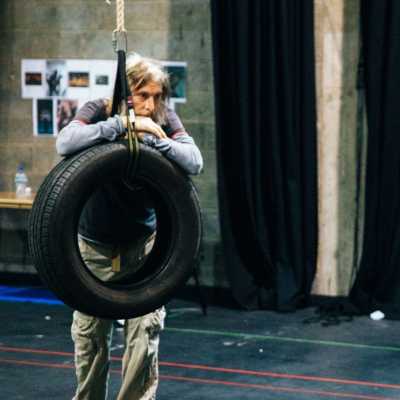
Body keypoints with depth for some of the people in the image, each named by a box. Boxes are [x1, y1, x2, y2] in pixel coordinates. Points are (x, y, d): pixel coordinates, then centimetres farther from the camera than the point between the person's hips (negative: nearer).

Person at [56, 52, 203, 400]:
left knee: (145, 329, -10)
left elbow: (194, 163, -23)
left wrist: (153, 138, -33)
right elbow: (65, 143, -35)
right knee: (90, 333, 9)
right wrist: (123, 124, -36)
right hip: (95, 244, 0)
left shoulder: (164, 119, -10)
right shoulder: (99, 112, -15)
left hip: (144, 241, 1)